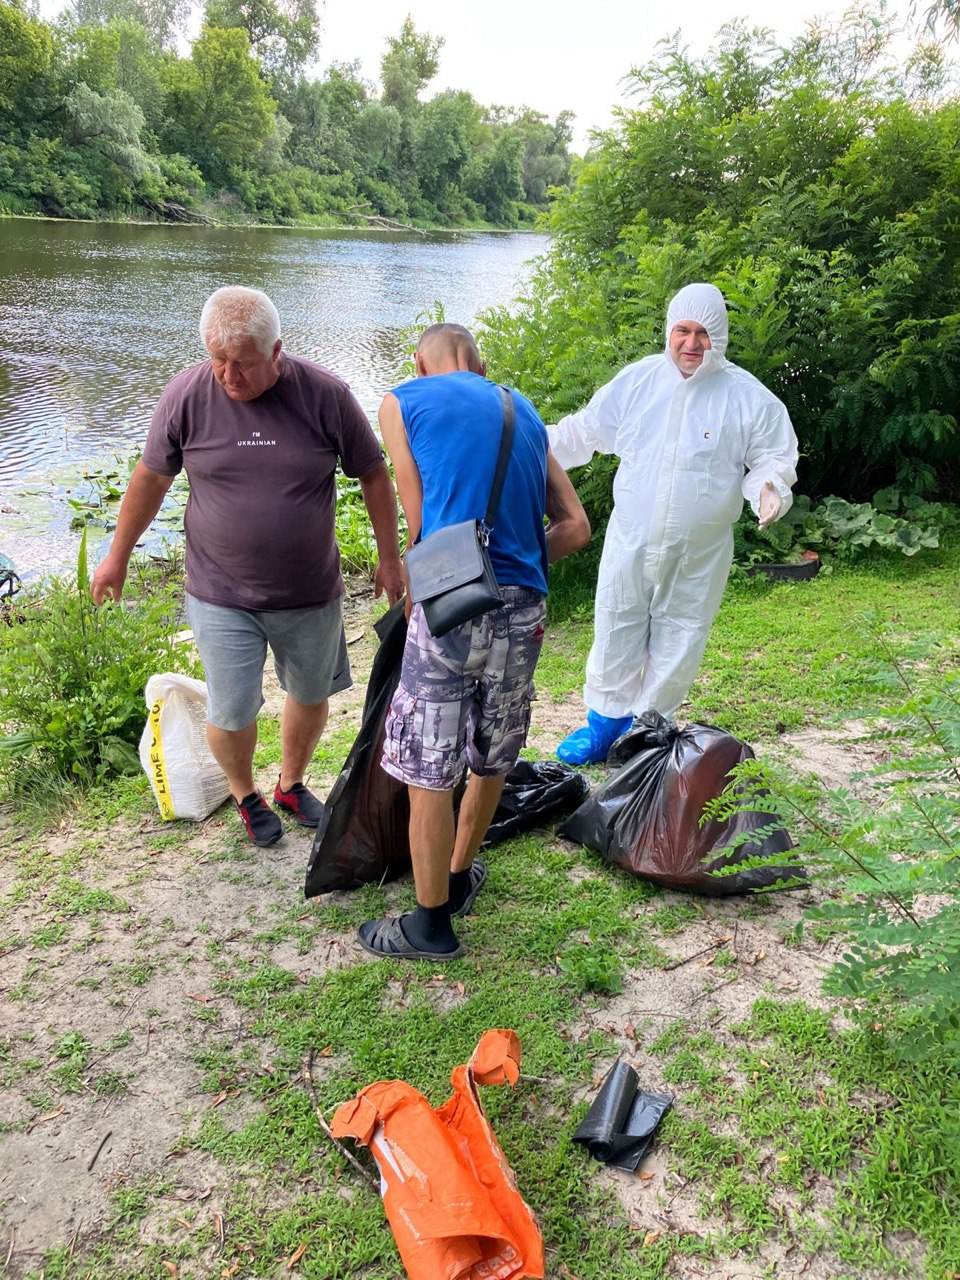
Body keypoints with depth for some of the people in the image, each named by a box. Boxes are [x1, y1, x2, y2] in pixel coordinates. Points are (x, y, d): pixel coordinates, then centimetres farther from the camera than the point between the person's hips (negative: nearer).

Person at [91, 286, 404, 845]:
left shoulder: (325, 394, -13)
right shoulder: (186, 396, -10)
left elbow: (374, 475, -1)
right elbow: (151, 477, 4)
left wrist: (390, 559, 4)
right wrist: (118, 556, 12)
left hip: (310, 592, 1)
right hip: (222, 596, -1)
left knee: (311, 697, 17)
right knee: (231, 715, 3)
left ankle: (292, 783, 46)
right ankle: (245, 794, 36)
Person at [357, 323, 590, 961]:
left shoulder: (403, 402, 7)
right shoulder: (524, 412, 20)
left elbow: (421, 524, 6)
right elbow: (576, 527, 14)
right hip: (524, 608, 5)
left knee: (429, 773, 7)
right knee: (492, 761, 21)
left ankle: (432, 924, 20)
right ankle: (459, 878, 41)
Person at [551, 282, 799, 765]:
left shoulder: (748, 396, -6)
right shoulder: (637, 380, -1)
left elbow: (775, 456, 2)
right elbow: (586, 430, 10)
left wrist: (769, 487, -19)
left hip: (699, 553, -1)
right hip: (630, 540, 1)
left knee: (679, 634, 10)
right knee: (616, 626, 10)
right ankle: (607, 717, 30)